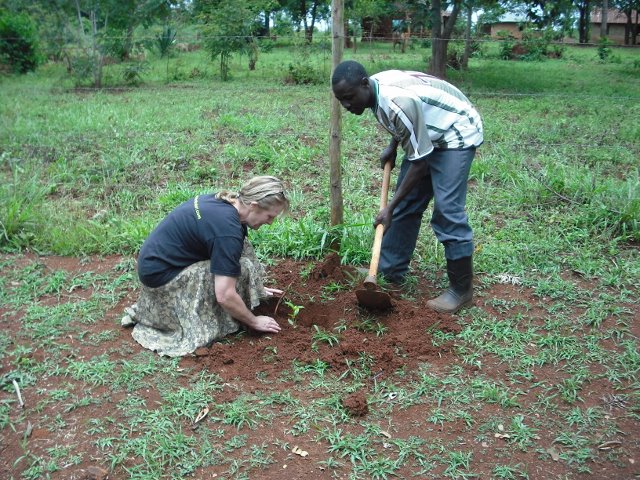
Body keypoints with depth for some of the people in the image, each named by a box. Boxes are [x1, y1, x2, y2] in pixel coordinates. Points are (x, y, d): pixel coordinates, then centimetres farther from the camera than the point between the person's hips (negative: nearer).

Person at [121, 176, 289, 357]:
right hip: (161, 277, -9)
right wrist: (254, 321, -9)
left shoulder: (222, 200, 0)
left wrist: (257, 287, 20)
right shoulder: (227, 229, -26)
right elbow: (224, 295, -25)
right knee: (241, 269, -16)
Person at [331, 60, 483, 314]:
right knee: (406, 204, 8)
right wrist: (392, 147, 5)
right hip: (427, 134, 9)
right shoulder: (377, 87, -10)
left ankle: (462, 289, -4)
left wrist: (390, 207, -24)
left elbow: (420, 162, -28)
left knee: (446, 209, -15)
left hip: (456, 134, -9)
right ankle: (390, 272, 18)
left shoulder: (397, 103, -35)